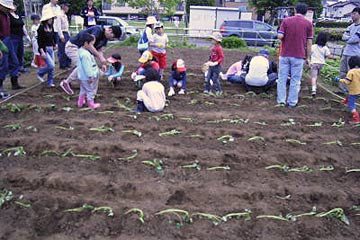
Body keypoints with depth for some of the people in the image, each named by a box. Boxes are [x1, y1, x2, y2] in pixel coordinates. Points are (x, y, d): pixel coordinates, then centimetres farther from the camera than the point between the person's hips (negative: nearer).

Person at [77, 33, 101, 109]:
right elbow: (87, 67, -26)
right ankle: (91, 104, 16)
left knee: (83, 90, 22)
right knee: (91, 90, 4)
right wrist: (90, 76, -22)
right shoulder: (85, 54, -26)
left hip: (83, 77, 10)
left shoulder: (82, 51, 8)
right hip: (87, 77, -10)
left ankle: (80, 102, 33)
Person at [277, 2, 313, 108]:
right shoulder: (308, 23, 0)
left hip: (285, 54, 1)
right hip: (299, 56, 0)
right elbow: (309, 43, 0)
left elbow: (280, 36, -9)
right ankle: (292, 102, 11)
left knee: (282, 78, 9)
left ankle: (281, 100, 11)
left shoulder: (286, 20, 0)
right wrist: (308, 57, 6)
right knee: (295, 80, 7)